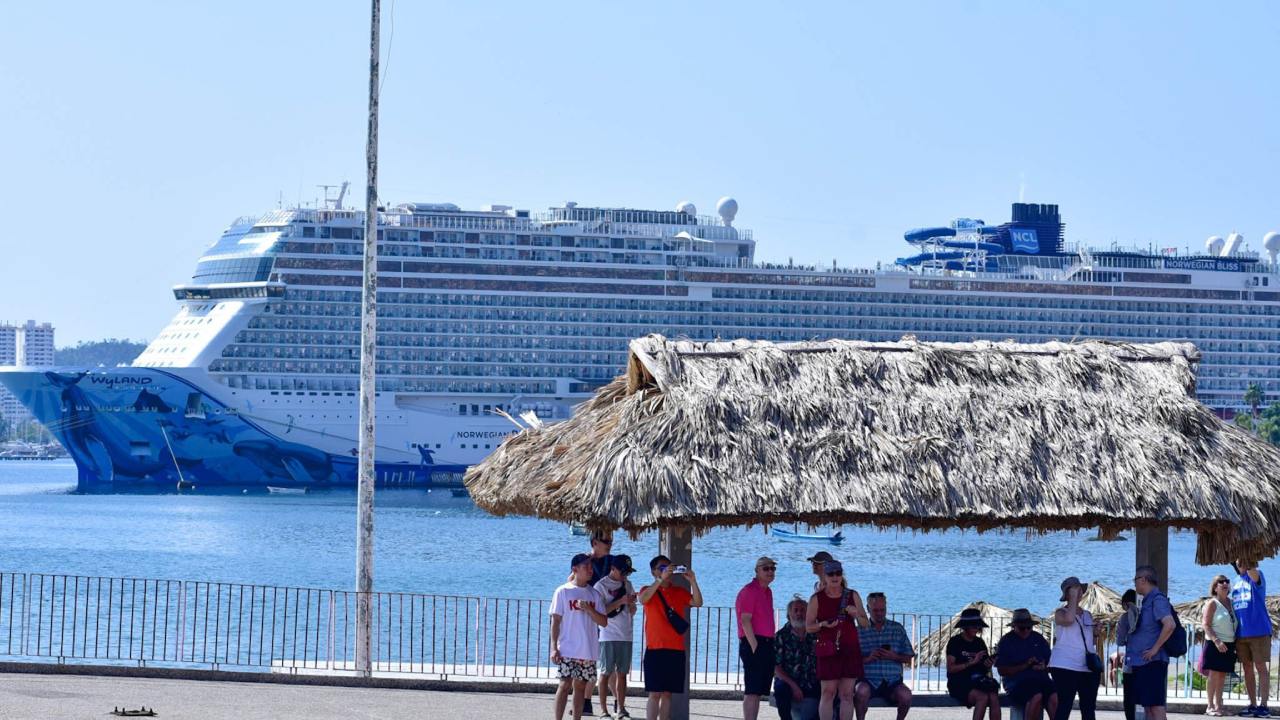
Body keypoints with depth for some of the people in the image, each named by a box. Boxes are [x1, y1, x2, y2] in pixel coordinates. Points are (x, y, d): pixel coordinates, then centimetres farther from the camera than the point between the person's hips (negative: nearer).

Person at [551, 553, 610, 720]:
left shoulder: (594, 594, 11)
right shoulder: (563, 591, 0)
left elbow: (603, 622, 6)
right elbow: (556, 621, -2)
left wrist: (588, 609, -10)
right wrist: (554, 647, -9)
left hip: (589, 650, 4)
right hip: (568, 650, -4)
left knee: (581, 686, 7)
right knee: (565, 684, -8)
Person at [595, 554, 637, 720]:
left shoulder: (627, 584, 14)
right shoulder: (601, 585, -4)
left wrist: (631, 604, -4)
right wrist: (620, 602, -18)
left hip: (626, 636, 5)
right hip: (608, 636, -5)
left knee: (622, 673, 5)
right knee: (606, 672, -2)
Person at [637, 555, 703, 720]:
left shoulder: (679, 592, 12)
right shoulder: (648, 590, 3)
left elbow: (697, 603, -2)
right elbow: (643, 599, -20)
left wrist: (692, 581, -17)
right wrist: (661, 579, -27)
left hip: (676, 650, 4)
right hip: (655, 650, -4)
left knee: (667, 693, 7)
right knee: (655, 694, -8)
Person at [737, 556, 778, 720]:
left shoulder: (767, 592, 18)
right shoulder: (749, 591, -9)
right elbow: (745, 621, -16)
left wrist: (771, 647, 17)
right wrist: (755, 646, -20)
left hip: (766, 644, 9)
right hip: (754, 644, -9)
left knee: (758, 691, 9)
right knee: (752, 690, -12)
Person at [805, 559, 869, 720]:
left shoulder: (853, 596, 10)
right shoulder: (817, 599, 4)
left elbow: (865, 623, 14)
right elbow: (808, 626, 5)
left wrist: (856, 614, -8)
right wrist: (823, 624, -15)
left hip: (850, 648, 2)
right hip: (828, 649, -2)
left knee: (847, 693, 0)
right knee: (828, 692, -6)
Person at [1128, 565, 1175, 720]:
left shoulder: (1157, 600, -13)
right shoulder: (1146, 601, 17)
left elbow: (1170, 625, -27)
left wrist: (1155, 649, -21)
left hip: (1152, 661, -10)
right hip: (1141, 661, 10)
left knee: (1155, 705, -10)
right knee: (1147, 705, 11)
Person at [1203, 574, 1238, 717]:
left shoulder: (1231, 603, 13)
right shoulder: (1212, 603, -5)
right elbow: (1206, 625, -11)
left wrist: (1235, 643, 10)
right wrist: (1216, 641, -22)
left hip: (1229, 645, 6)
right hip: (1215, 644, -6)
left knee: (1222, 675, 7)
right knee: (1214, 674, -7)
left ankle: (1218, 705, 12)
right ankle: (1210, 706, -4)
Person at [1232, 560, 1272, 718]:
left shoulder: (1256, 576, -3)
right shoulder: (1236, 581, 16)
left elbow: (1253, 573, -29)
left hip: (1259, 630, -6)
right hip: (1241, 633, 6)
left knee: (1261, 668, -4)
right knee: (1247, 669, 8)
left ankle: (1263, 706, -5)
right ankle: (1252, 705, 12)